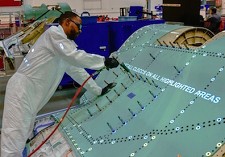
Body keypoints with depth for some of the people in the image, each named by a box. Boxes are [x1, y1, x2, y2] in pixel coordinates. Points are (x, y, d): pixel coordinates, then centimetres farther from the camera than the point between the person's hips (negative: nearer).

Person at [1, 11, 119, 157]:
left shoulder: (66, 43, 22)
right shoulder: (54, 32, -6)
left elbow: (76, 70, 26)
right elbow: (75, 57, -17)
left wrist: (99, 90, 26)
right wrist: (104, 61, -9)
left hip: (31, 94, 10)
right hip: (22, 89, -10)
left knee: (22, 141, 12)